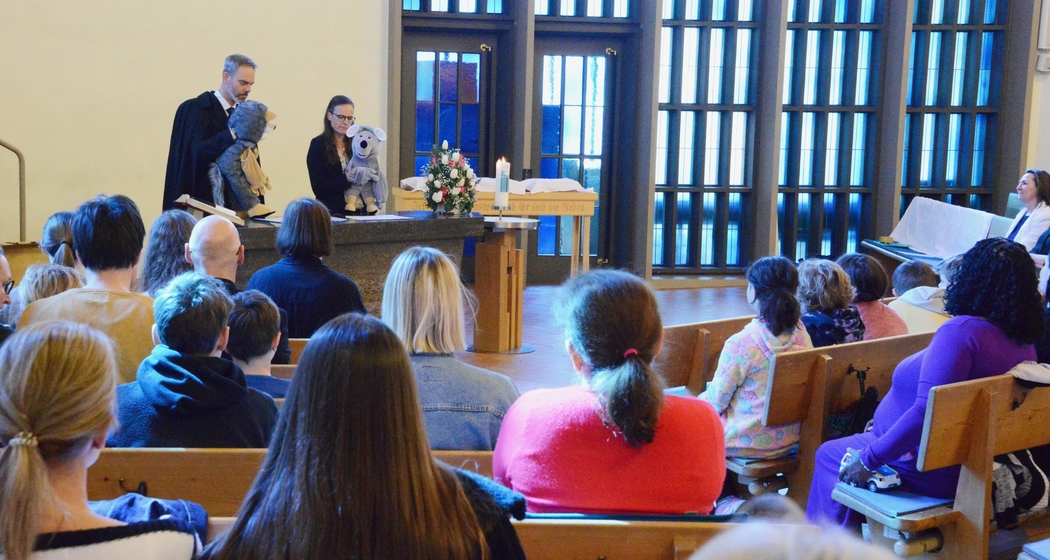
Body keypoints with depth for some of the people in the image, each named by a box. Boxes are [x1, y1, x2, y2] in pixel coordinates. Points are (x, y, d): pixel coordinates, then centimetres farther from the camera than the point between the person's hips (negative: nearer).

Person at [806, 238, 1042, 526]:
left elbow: (928, 411, -33)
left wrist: (869, 459, -24)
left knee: (829, 455, 11)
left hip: (938, 474, -9)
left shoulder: (961, 331, -26)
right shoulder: (1024, 341, 3)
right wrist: (889, 420, 19)